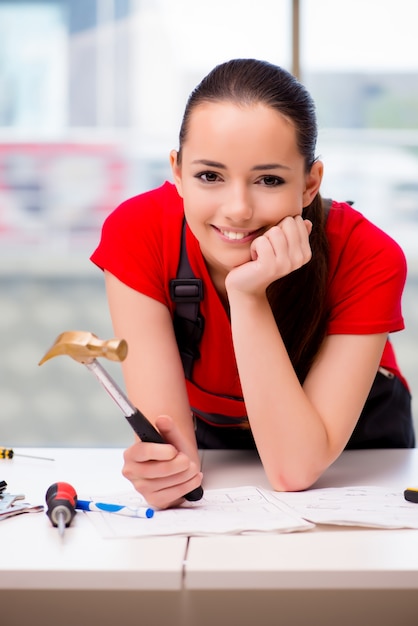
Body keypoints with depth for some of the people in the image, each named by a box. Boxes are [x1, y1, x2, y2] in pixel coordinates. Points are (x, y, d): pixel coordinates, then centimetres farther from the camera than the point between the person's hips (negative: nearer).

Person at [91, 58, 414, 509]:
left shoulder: (367, 259, -30)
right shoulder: (136, 234, -26)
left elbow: (295, 470, -33)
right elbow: (168, 425, -26)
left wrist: (249, 296, -41)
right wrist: (163, 467, -49)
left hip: (351, 446, 0)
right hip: (212, 433, 0)